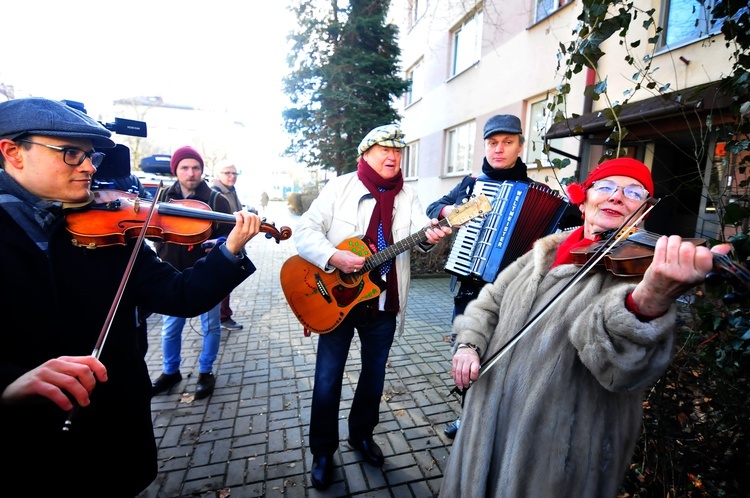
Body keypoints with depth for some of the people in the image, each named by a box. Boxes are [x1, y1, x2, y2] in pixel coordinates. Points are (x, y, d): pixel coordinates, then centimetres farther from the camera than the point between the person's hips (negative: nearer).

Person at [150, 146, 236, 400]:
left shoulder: (216, 199, -5)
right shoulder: (164, 197, 5)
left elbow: (228, 234, -9)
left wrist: (216, 243, -29)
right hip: (173, 274, 3)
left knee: (210, 326, 9)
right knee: (170, 327, 16)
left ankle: (205, 372, 29)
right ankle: (170, 371, 38)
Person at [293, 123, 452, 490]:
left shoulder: (407, 196, 5)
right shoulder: (340, 187, -3)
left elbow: (418, 233, -10)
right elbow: (306, 230, -9)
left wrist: (430, 235, -33)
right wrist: (335, 257, -26)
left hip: (384, 302, 3)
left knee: (374, 375, 17)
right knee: (328, 380, 6)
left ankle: (361, 434, 42)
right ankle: (323, 451, 29)